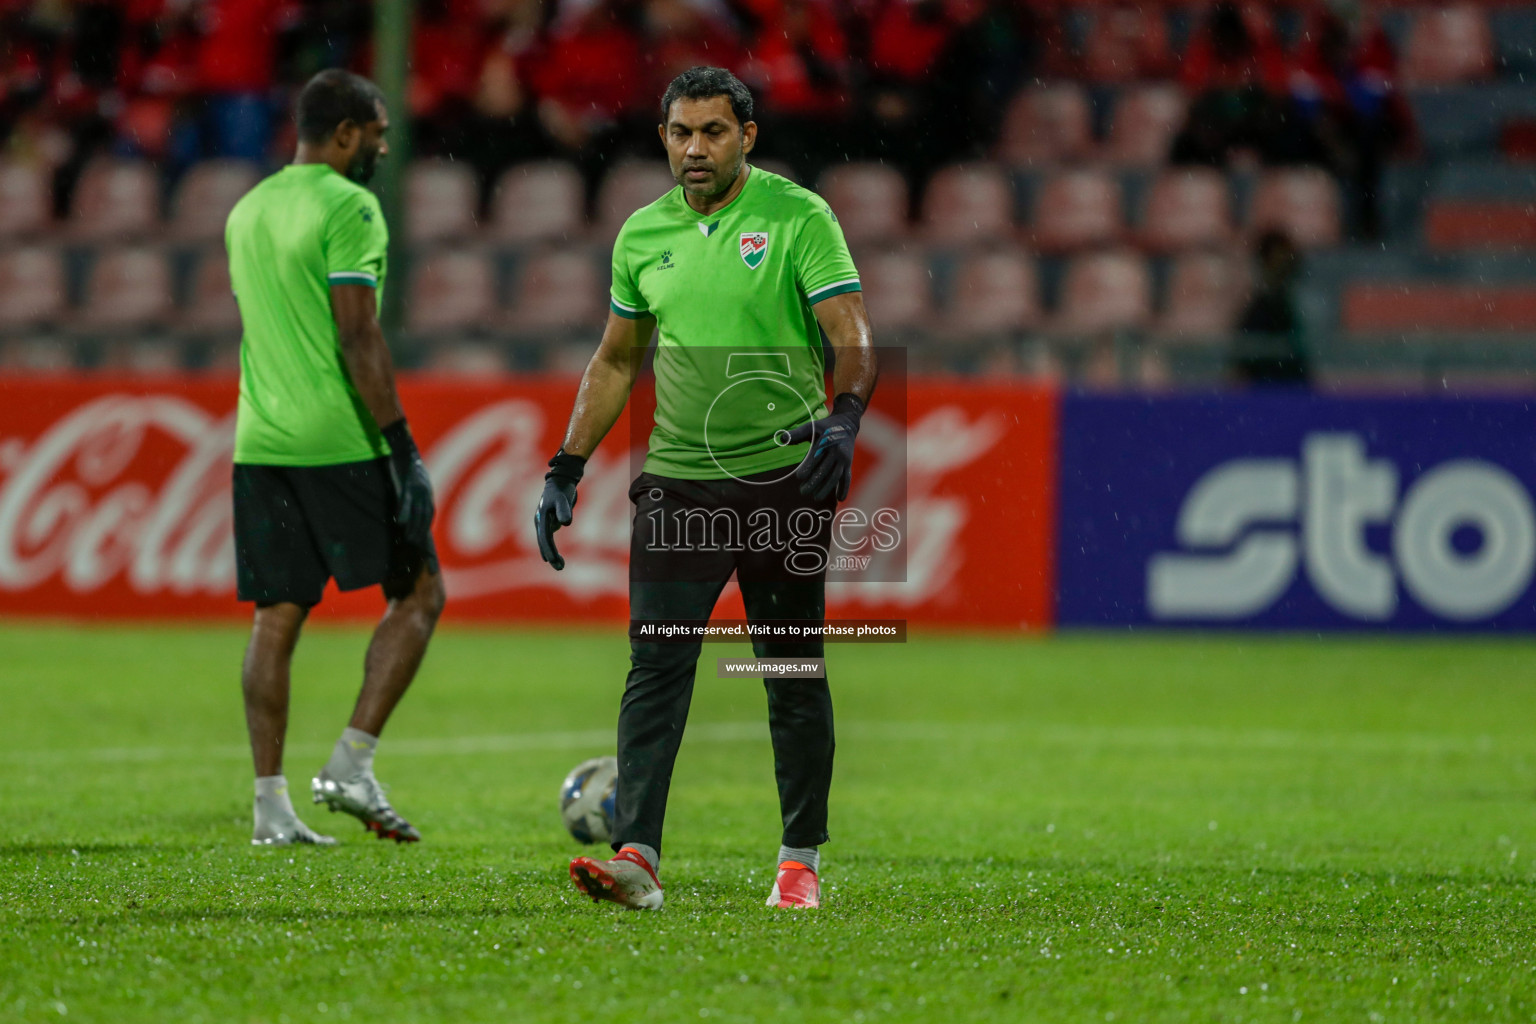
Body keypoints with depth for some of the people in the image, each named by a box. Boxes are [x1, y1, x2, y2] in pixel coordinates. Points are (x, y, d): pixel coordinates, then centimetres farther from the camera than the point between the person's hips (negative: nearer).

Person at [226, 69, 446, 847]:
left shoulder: (246, 211, 16)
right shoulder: (347, 208, -10)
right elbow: (358, 336, -16)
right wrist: (400, 446, -15)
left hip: (260, 443, 7)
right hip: (342, 442, -7)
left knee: (276, 617, 7)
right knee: (417, 594, 4)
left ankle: (270, 805, 3)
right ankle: (352, 764, -6)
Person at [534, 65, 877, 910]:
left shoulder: (798, 217, -4)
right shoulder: (643, 234, 9)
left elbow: (851, 336, -11)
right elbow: (615, 360, 19)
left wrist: (843, 419, -30)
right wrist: (566, 470, 14)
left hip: (784, 477, -3)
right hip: (677, 482, 3)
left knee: (793, 675, 5)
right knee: (656, 667, -9)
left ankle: (801, 859, 15)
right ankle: (637, 855, -16)